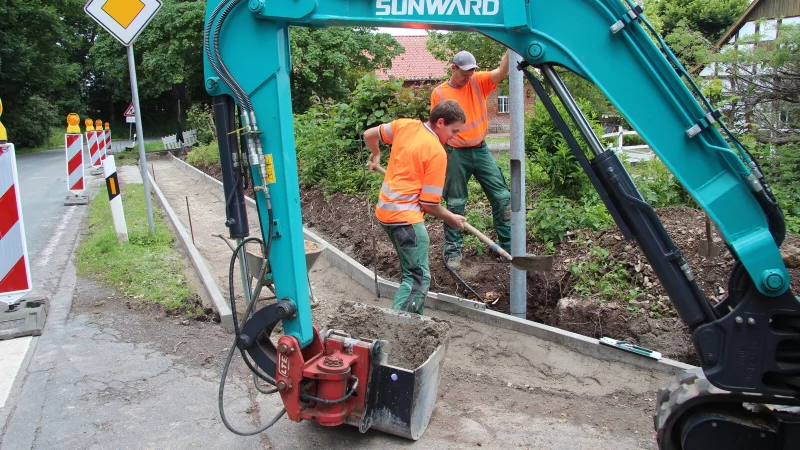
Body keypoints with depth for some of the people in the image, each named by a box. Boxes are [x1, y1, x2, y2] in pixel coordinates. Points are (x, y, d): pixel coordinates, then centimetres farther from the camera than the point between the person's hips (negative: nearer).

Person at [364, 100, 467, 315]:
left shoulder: (404, 125, 5)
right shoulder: (437, 152, -13)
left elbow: (369, 135, 20)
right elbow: (428, 203, -12)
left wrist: (376, 156, 39)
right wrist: (451, 218, 6)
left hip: (386, 209, 9)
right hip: (405, 215, -9)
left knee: (412, 270, 20)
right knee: (419, 279, -7)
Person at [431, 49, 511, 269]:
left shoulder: (478, 82, 2)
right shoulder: (439, 93, -3)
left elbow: (502, 71, -14)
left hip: (480, 150, 3)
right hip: (456, 154, -3)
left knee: (502, 197, 3)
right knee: (455, 204, 5)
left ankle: (509, 245, 15)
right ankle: (453, 250, 16)